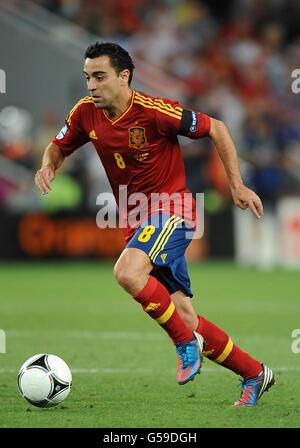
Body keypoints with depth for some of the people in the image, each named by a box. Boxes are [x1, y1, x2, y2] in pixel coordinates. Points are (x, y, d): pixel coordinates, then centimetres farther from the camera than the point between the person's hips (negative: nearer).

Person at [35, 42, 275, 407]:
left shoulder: (155, 111, -19)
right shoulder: (85, 113, -2)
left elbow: (215, 129, -9)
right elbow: (59, 146, 16)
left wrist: (236, 186, -9)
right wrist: (48, 166, -7)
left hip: (171, 210, -7)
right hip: (136, 222, 7)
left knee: (127, 273, -33)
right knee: (185, 319, 4)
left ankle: (187, 343, -13)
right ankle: (254, 374, 21)